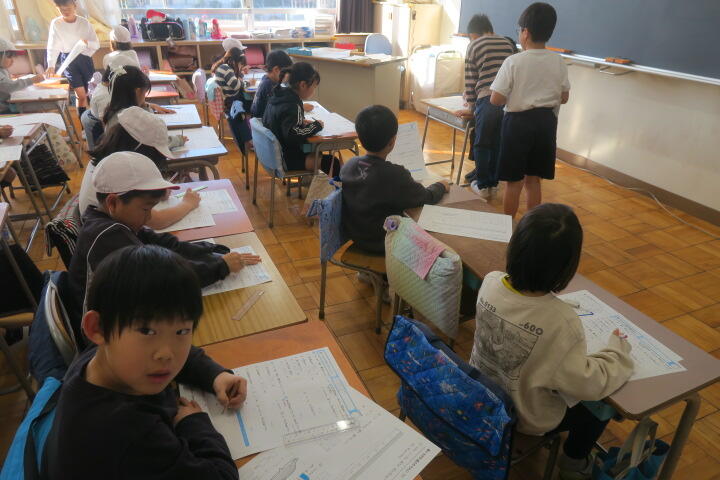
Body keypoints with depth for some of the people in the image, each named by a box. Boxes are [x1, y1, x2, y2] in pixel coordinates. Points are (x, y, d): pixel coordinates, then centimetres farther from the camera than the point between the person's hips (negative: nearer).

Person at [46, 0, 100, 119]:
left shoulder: (84, 22, -1)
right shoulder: (55, 23, -4)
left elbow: (97, 44, 1)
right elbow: (53, 46, -5)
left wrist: (87, 43, -22)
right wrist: (51, 65, -18)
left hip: (85, 59, 2)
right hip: (68, 61, -2)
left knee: (87, 94, 8)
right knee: (81, 95, -11)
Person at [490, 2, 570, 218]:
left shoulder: (513, 62, -14)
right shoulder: (559, 62, 0)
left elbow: (496, 100, -15)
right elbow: (564, 98, 7)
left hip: (518, 122, -4)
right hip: (546, 122, 5)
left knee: (513, 182, 6)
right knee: (533, 179, 15)